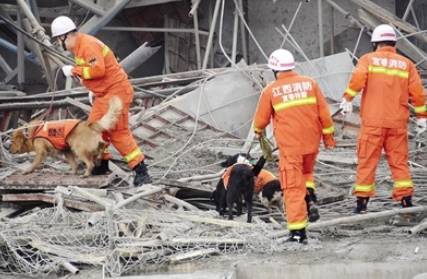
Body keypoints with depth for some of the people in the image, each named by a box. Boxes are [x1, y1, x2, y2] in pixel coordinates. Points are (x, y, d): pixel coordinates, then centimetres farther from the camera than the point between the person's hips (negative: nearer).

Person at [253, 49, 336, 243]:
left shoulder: (270, 90, -4)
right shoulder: (310, 83, 2)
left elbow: (261, 119, 7)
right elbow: (324, 113, 3)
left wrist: (258, 131, 30)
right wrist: (328, 136, 15)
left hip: (289, 145, -3)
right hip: (311, 142, 3)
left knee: (293, 187, 0)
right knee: (307, 172, 29)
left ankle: (298, 231, -5)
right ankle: (309, 197, 1)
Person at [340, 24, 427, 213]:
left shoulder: (368, 59, 1)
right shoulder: (406, 64, 8)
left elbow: (358, 78, -17)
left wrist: (347, 99, -8)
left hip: (372, 121, -2)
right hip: (398, 123, 2)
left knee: (367, 162, 4)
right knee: (399, 161, 9)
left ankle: (362, 202, 5)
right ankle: (406, 201, 3)